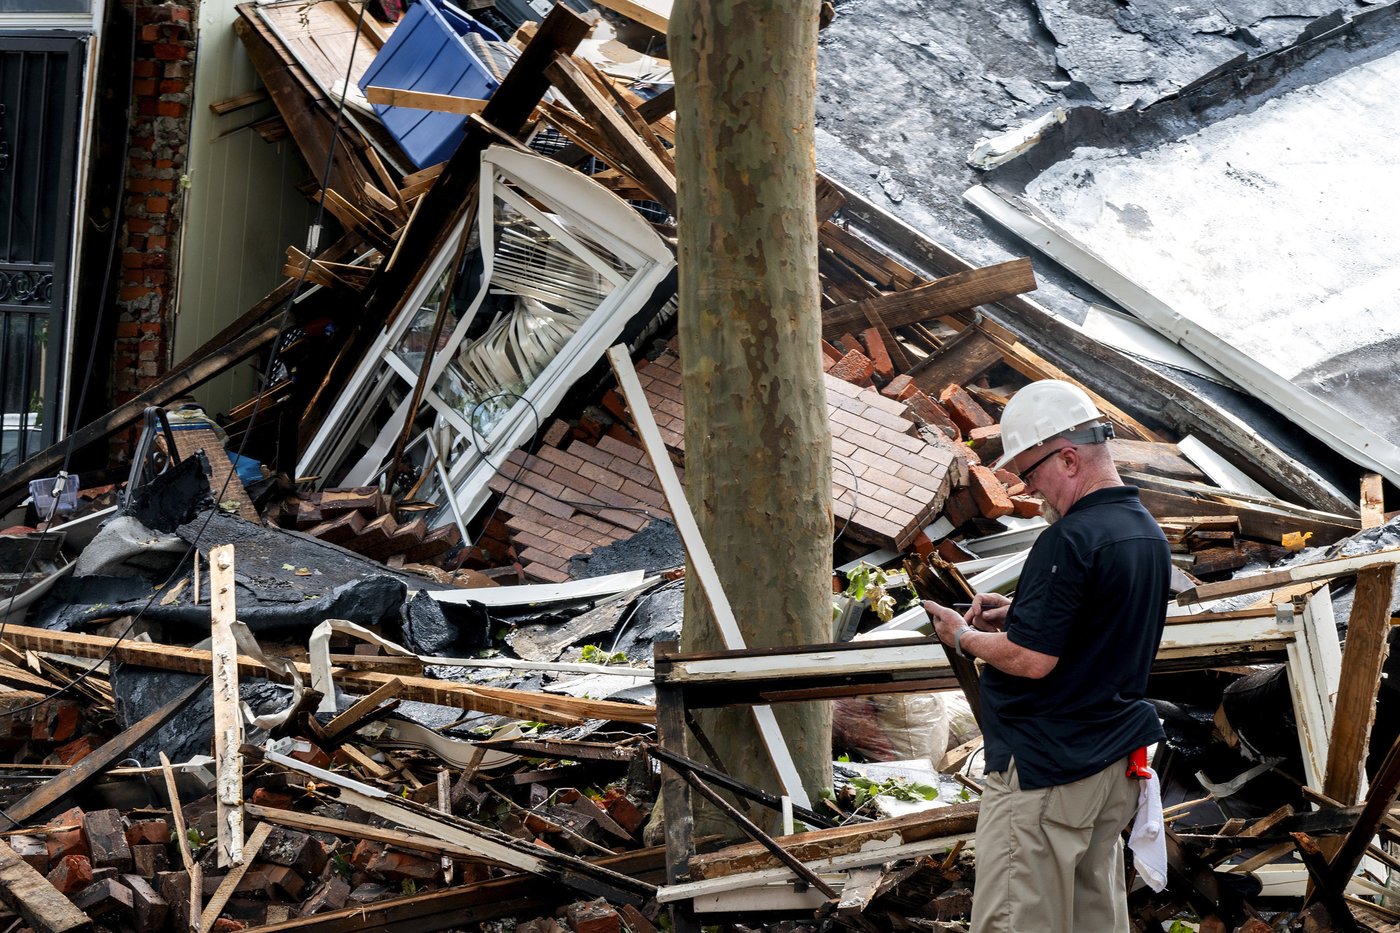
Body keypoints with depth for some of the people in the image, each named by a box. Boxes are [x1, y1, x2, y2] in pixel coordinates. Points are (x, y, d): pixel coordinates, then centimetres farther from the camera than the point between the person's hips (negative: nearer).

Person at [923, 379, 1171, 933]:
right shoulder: (1148, 533, 9)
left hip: (1044, 770, -10)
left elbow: (1031, 660, -23)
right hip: (1114, 759, 10)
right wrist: (1017, 613, 11)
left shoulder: (1071, 540, -21)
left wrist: (964, 637, -6)